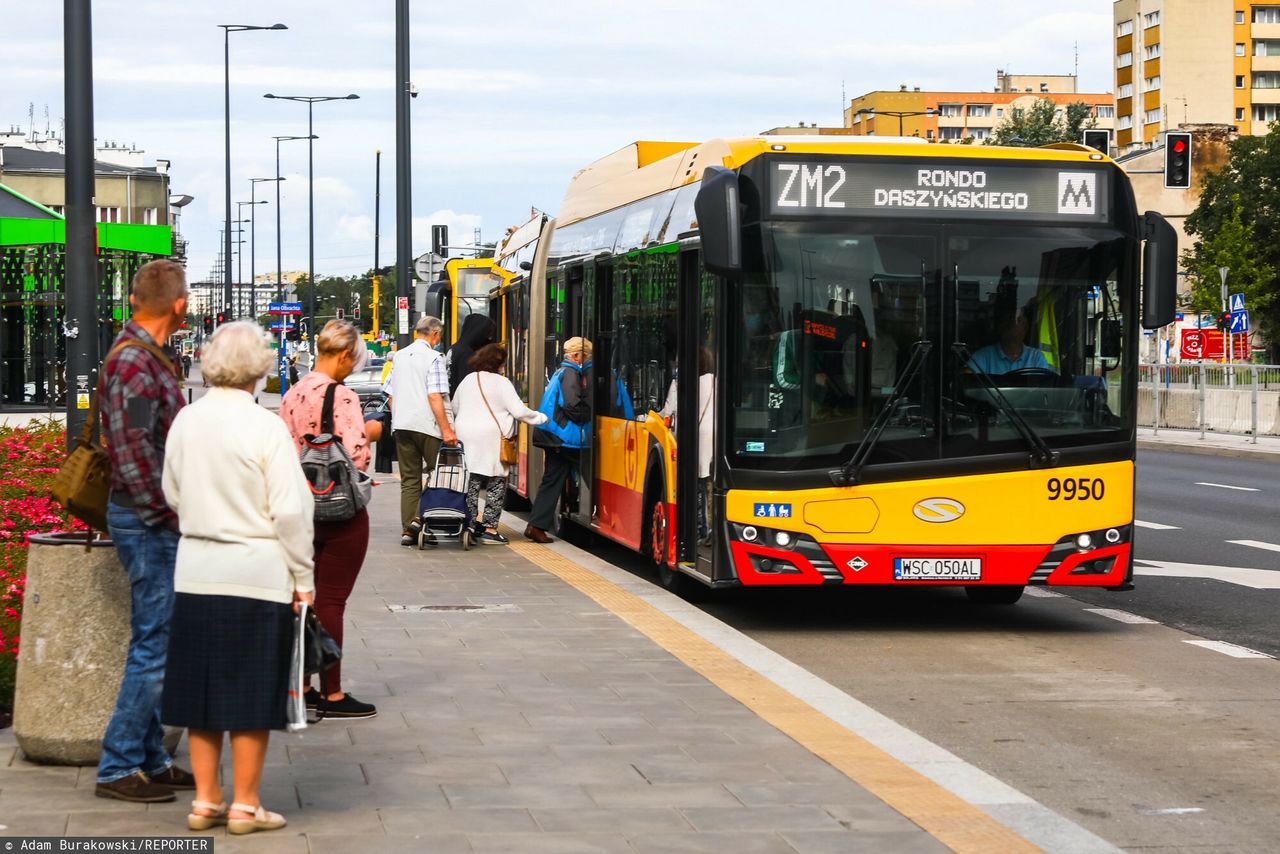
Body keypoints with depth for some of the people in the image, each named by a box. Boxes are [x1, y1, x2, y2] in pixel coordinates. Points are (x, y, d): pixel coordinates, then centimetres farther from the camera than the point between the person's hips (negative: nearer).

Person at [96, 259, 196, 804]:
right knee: (155, 644, -6)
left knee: (158, 642, 14)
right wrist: (173, 517, -17)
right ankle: (118, 768, -1)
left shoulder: (148, 357, 13)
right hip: (148, 521, -10)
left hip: (154, 520, 10)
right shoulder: (134, 364, -19)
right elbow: (134, 458, -23)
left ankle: (151, 761, 21)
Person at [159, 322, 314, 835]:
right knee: (251, 694, 4)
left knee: (201, 689, 12)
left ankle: (205, 800, 18)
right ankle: (245, 805, 11)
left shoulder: (186, 422, 2)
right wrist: (303, 577, -4)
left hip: (196, 571, 5)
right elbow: (290, 510, -13)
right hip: (256, 573, -5)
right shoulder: (265, 428, -14)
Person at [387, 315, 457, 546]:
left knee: (409, 479, 8)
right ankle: (421, 518, -8)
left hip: (401, 424, 6)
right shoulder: (433, 358, -8)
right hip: (426, 425, -6)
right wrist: (446, 429, -16)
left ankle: (408, 530, 5)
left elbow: (391, 395, 17)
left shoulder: (400, 356, 12)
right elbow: (434, 397, -16)